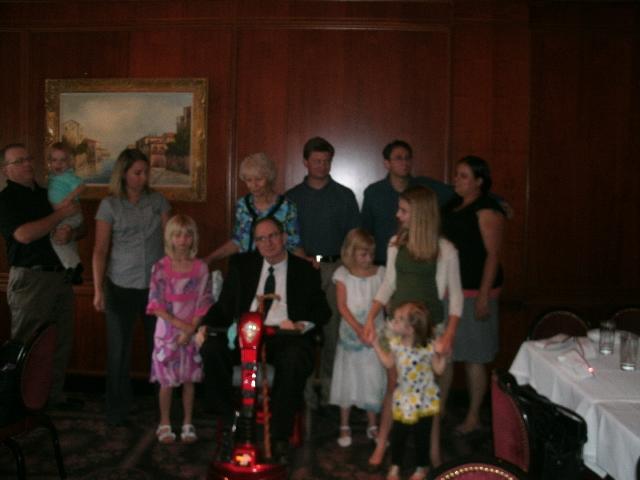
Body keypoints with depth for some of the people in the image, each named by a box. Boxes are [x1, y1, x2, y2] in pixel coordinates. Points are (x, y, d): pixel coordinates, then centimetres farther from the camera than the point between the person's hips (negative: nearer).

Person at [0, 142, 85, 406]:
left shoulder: (48, 194, 14)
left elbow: (82, 227, 17)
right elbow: (24, 234, -21)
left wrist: (71, 233, -7)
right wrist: (61, 213, -15)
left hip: (60, 275, 7)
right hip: (30, 278, -6)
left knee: (61, 342, 11)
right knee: (27, 345, 0)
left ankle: (54, 395, 23)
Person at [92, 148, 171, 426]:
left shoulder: (157, 201, 5)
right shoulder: (109, 205, 0)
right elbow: (100, 250, -2)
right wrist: (98, 290, -7)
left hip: (156, 285, 1)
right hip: (121, 287, -1)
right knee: (119, 349, 5)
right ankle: (117, 410, 18)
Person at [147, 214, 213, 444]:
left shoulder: (200, 267, -2)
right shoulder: (161, 267, -6)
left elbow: (204, 303, -3)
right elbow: (156, 305, -9)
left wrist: (190, 330, -14)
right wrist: (181, 325, -15)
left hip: (193, 332, 1)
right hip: (167, 331, -1)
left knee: (189, 379, 9)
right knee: (167, 380, 5)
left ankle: (188, 423, 22)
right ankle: (165, 423, 21)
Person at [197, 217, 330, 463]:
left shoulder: (305, 270, 11)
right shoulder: (241, 265, 16)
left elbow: (321, 311, 7)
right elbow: (224, 304, 13)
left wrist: (301, 325, -14)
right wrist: (206, 325, -6)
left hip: (284, 335, -2)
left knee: (294, 359, -36)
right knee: (211, 349, -27)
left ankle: (279, 436, -22)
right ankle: (227, 421, -10)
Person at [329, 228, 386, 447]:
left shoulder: (380, 273, 2)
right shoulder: (343, 274, -1)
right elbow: (342, 305, -6)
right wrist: (358, 328, -17)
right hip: (350, 334, -1)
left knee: (373, 380, 6)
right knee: (348, 380, 7)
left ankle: (372, 425, 22)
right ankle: (344, 427, 20)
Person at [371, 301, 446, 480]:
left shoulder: (428, 347, -23)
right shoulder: (396, 343, -8)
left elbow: (438, 370, -13)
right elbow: (389, 363, 8)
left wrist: (443, 355, -29)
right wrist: (376, 343, 4)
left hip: (424, 398, -4)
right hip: (403, 397, 4)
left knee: (421, 435, 11)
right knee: (398, 433, 10)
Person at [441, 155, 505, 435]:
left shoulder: (487, 210, -10)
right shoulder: (452, 206, 14)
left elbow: (493, 254, -15)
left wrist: (484, 295, -20)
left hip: (473, 291, -7)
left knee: (472, 357, 1)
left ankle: (473, 417, 15)